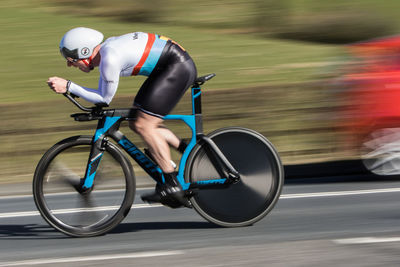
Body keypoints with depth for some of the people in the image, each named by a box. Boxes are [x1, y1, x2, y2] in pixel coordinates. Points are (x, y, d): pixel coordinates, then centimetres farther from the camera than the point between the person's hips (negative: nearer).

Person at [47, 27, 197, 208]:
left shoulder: (110, 58, -21)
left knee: (143, 125, -13)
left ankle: (173, 187, -12)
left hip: (179, 67, -10)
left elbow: (105, 98, -12)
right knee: (136, 122, 10)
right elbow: (103, 95, 17)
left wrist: (68, 87, -14)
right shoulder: (105, 50, 8)